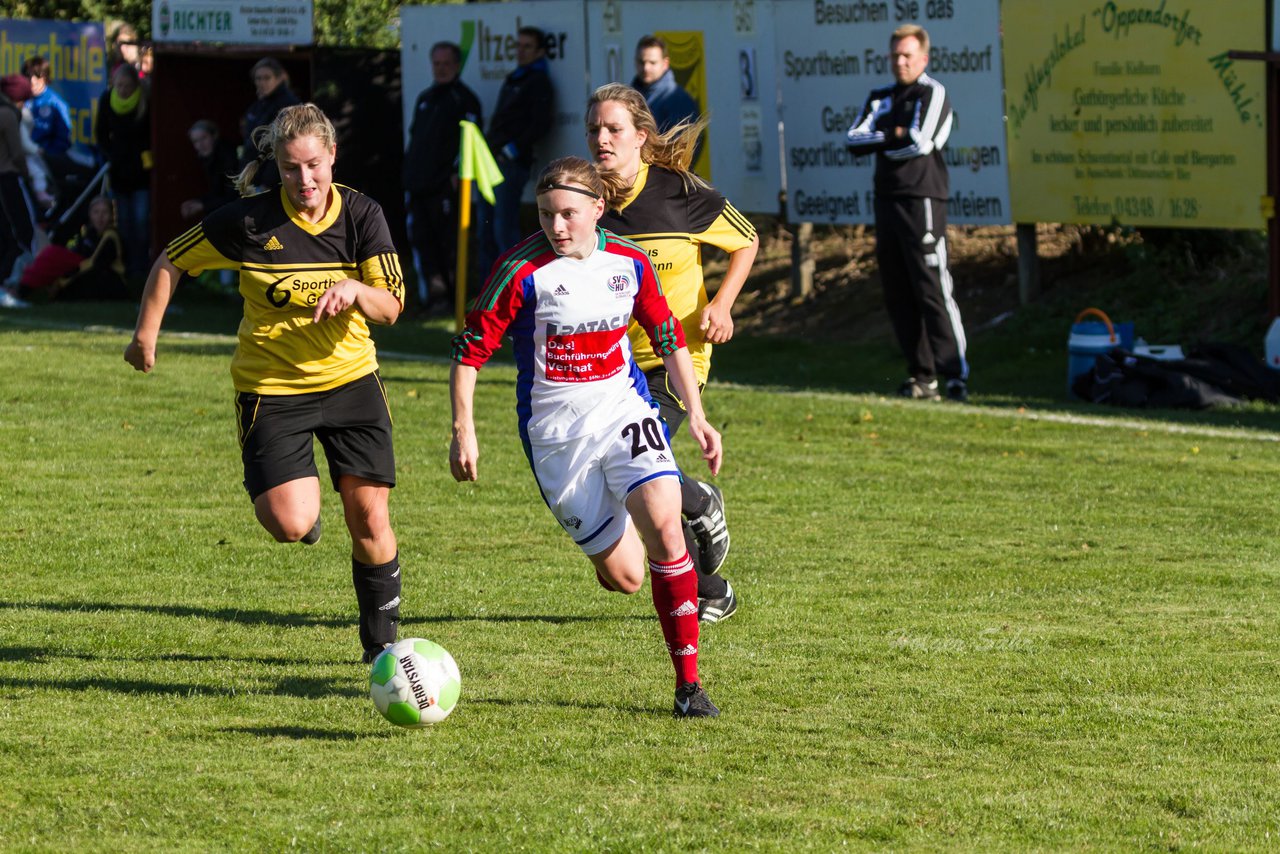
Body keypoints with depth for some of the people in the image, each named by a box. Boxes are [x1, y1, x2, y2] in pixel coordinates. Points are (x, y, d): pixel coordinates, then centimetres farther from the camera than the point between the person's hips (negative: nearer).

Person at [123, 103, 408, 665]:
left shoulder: (362, 215, -7)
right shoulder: (248, 221, -14)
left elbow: (391, 307, -9)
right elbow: (171, 264, -1)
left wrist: (356, 289, -30)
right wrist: (145, 336, -3)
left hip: (349, 377, 2)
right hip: (271, 386, -2)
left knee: (369, 517, -3)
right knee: (291, 526, -16)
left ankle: (382, 643, 18)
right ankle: (294, 494, 23)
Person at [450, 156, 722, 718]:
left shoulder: (629, 263, -1)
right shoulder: (523, 270, -13)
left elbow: (668, 338, 12)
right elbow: (470, 349, -7)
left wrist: (696, 416, 8)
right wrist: (463, 430, -12)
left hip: (623, 408, 2)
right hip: (554, 430, -2)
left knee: (664, 527, -24)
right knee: (624, 577, 0)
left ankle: (688, 682, -13)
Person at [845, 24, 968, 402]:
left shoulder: (933, 94, -2)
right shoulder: (880, 99, 19)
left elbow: (920, 143, -14)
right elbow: (855, 140, 6)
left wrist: (879, 143, 1)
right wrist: (893, 136, -9)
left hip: (922, 199, -7)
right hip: (887, 200, 7)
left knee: (932, 289, -13)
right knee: (898, 295, 6)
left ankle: (955, 373, -14)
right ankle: (921, 375, 11)